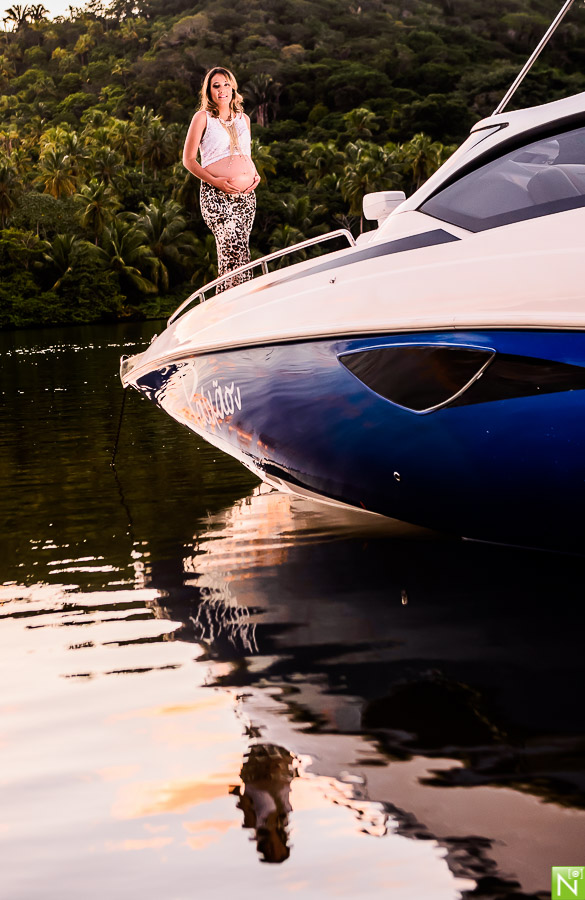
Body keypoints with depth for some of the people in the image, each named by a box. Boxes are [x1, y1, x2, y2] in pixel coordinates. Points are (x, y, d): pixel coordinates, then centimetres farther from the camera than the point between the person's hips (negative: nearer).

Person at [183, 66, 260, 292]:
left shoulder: (243, 119, 19)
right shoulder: (203, 117, 2)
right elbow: (188, 159, 1)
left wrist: (256, 175, 9)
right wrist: (214, 181, -13)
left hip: (246, 195, 6)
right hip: (217, 196, -6)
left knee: (237, 253, 3)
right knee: (233, 248, -20)